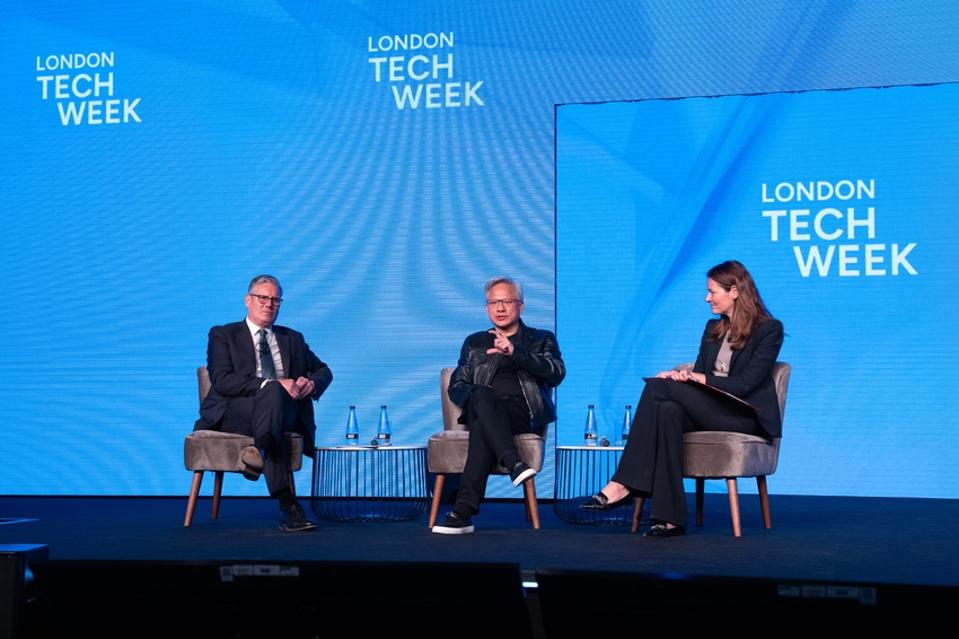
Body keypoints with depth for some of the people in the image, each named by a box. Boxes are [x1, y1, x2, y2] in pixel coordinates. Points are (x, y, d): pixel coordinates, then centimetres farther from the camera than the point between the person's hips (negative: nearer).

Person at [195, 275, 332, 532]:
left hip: (285, 412, 4)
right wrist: (271, 385, -20)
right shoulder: (223, 335, 11)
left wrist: (312, 383, -6)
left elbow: (323, 370, 22)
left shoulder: (293, 339, 27)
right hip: (231, 413, -4)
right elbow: (222, 381, -6)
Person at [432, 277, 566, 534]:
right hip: (481, 410, 2)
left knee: (482, 427, -37)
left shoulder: (542, 340, 21)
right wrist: (476, 398, -5)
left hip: (522, 412, -2)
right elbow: (456, 385, 21)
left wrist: (515, 352, -13)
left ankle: (463, 511, -47)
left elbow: (557, 374, 0)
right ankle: (514, 464, -53)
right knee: (483, 395, -38)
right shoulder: (474, 343, 29)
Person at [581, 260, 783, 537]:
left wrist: (699, 377, -16)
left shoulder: (769, 329, -2)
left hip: (746, 416, -6)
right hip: (708, 410, 6)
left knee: (659, 387, -24)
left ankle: (622, 485, -27)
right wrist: (684, 376, -10)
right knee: (668, 411, -32)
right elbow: (698, 376, 13)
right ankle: (670, 518, -39)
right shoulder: (713, 328, 20)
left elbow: (745, 383, -12)